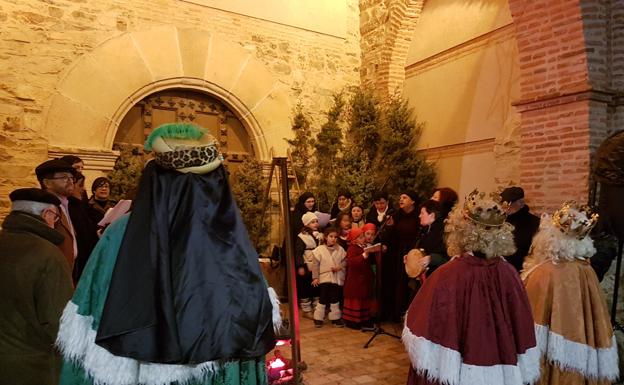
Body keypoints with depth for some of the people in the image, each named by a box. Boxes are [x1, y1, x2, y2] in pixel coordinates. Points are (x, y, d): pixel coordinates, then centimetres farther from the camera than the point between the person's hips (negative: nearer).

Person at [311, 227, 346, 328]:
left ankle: (335, 317, 24)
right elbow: (315, 265, -4)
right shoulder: (320, 249, -5)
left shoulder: (340, 249, 2)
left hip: (337, 278, 3)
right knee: (323, 299, 0)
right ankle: (318, 318, 13)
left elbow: (344, 261, 5)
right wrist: (315, 277, -7)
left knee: (335, 299, 11)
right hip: (324, 278, -2)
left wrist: (339, 267, -15)